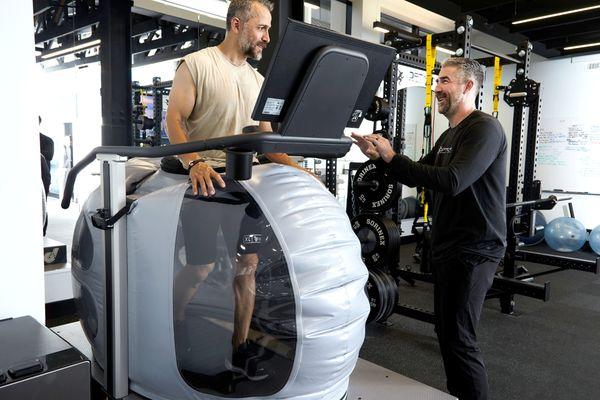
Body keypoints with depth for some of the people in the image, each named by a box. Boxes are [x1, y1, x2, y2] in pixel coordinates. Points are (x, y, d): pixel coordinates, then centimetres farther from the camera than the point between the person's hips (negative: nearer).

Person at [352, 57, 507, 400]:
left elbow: (451, 182, -27)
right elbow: (418, 176, 17)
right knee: (447, 332, 17)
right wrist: (380, 156, 2)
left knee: (459, 339, -5)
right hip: (447, 247, 10)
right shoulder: (450, 135, 16)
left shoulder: (484, 128, -14)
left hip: (474, 250, -9)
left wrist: (392, 157, -21)